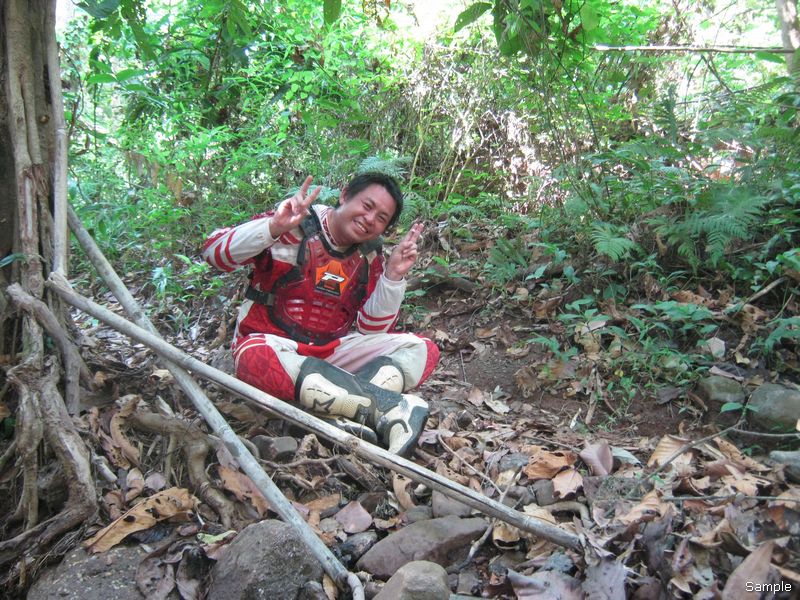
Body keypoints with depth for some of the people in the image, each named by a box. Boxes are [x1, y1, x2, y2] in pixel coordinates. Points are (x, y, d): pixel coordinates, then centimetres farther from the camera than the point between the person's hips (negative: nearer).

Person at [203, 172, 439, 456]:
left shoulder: (371, 256, 4)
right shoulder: (295, 224, -9)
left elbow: (371, 330, -1)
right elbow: (213, 252, -18)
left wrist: (393, 276, -14)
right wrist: (274, 227, -33)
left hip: (332, 352, 5)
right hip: (274, 343, -4)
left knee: (423, 349, -11)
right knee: (258, 360, -41)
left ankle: (339, 413, -36)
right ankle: (395, 407, -39)